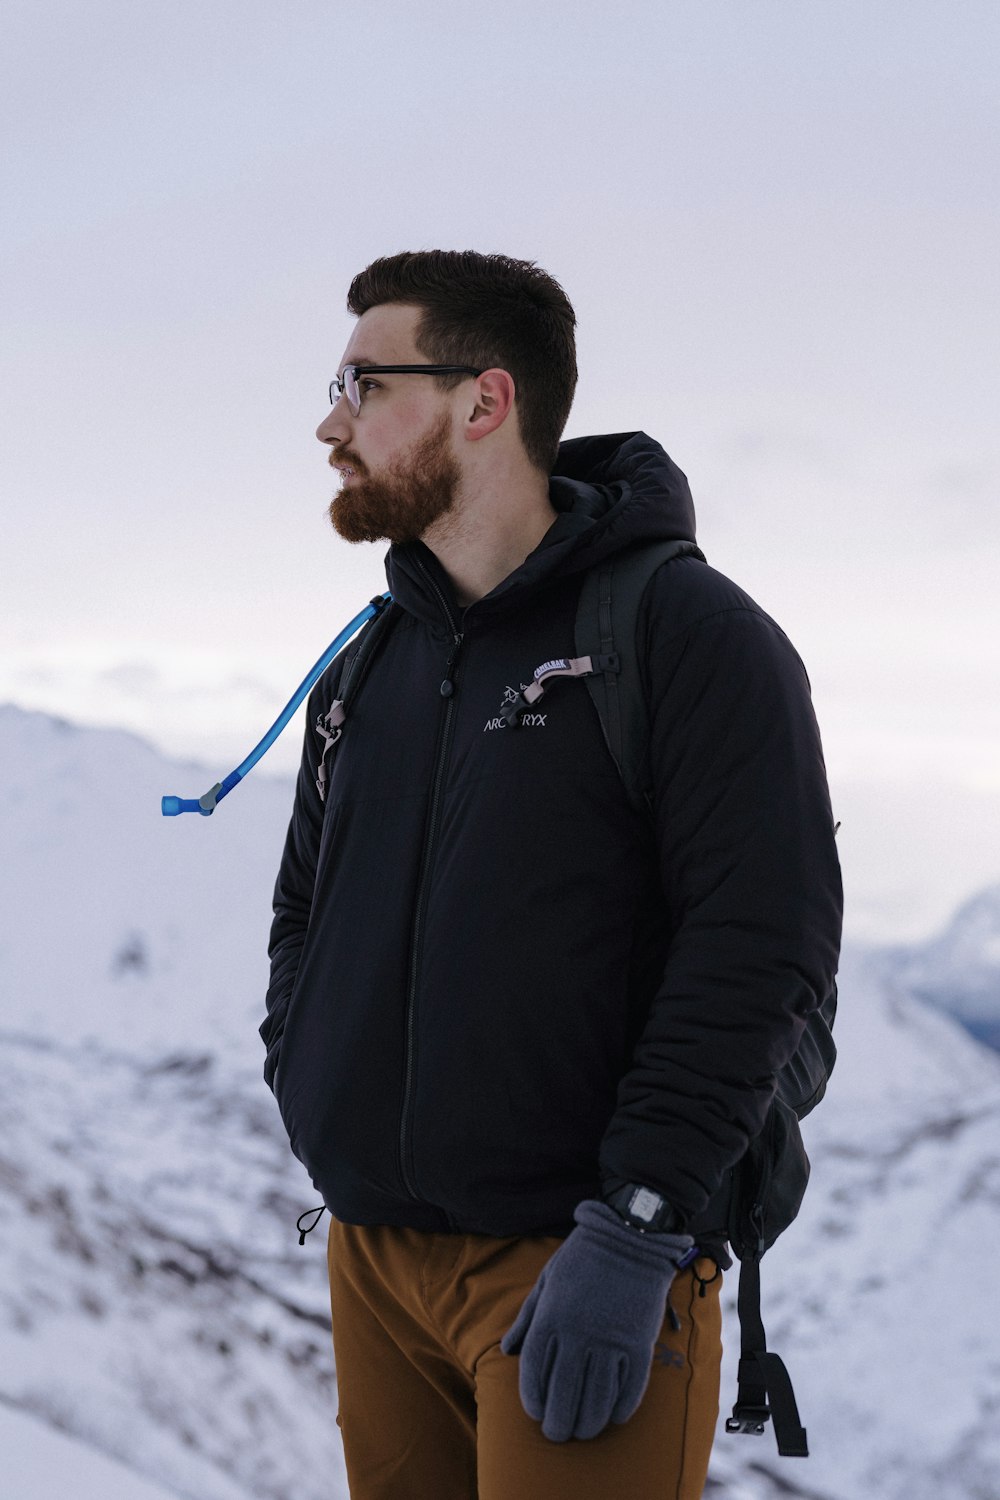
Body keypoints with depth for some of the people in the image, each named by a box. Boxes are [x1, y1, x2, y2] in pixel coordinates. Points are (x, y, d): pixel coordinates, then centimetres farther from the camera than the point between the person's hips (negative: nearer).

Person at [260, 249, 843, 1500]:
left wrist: (632, 1228, -20)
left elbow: (763, 940, -15)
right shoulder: (365, 668, 15)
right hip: (371, 1257, 6)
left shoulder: (687, 630, -7)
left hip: (577, 1273, -6)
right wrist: (302, 1082, 8)